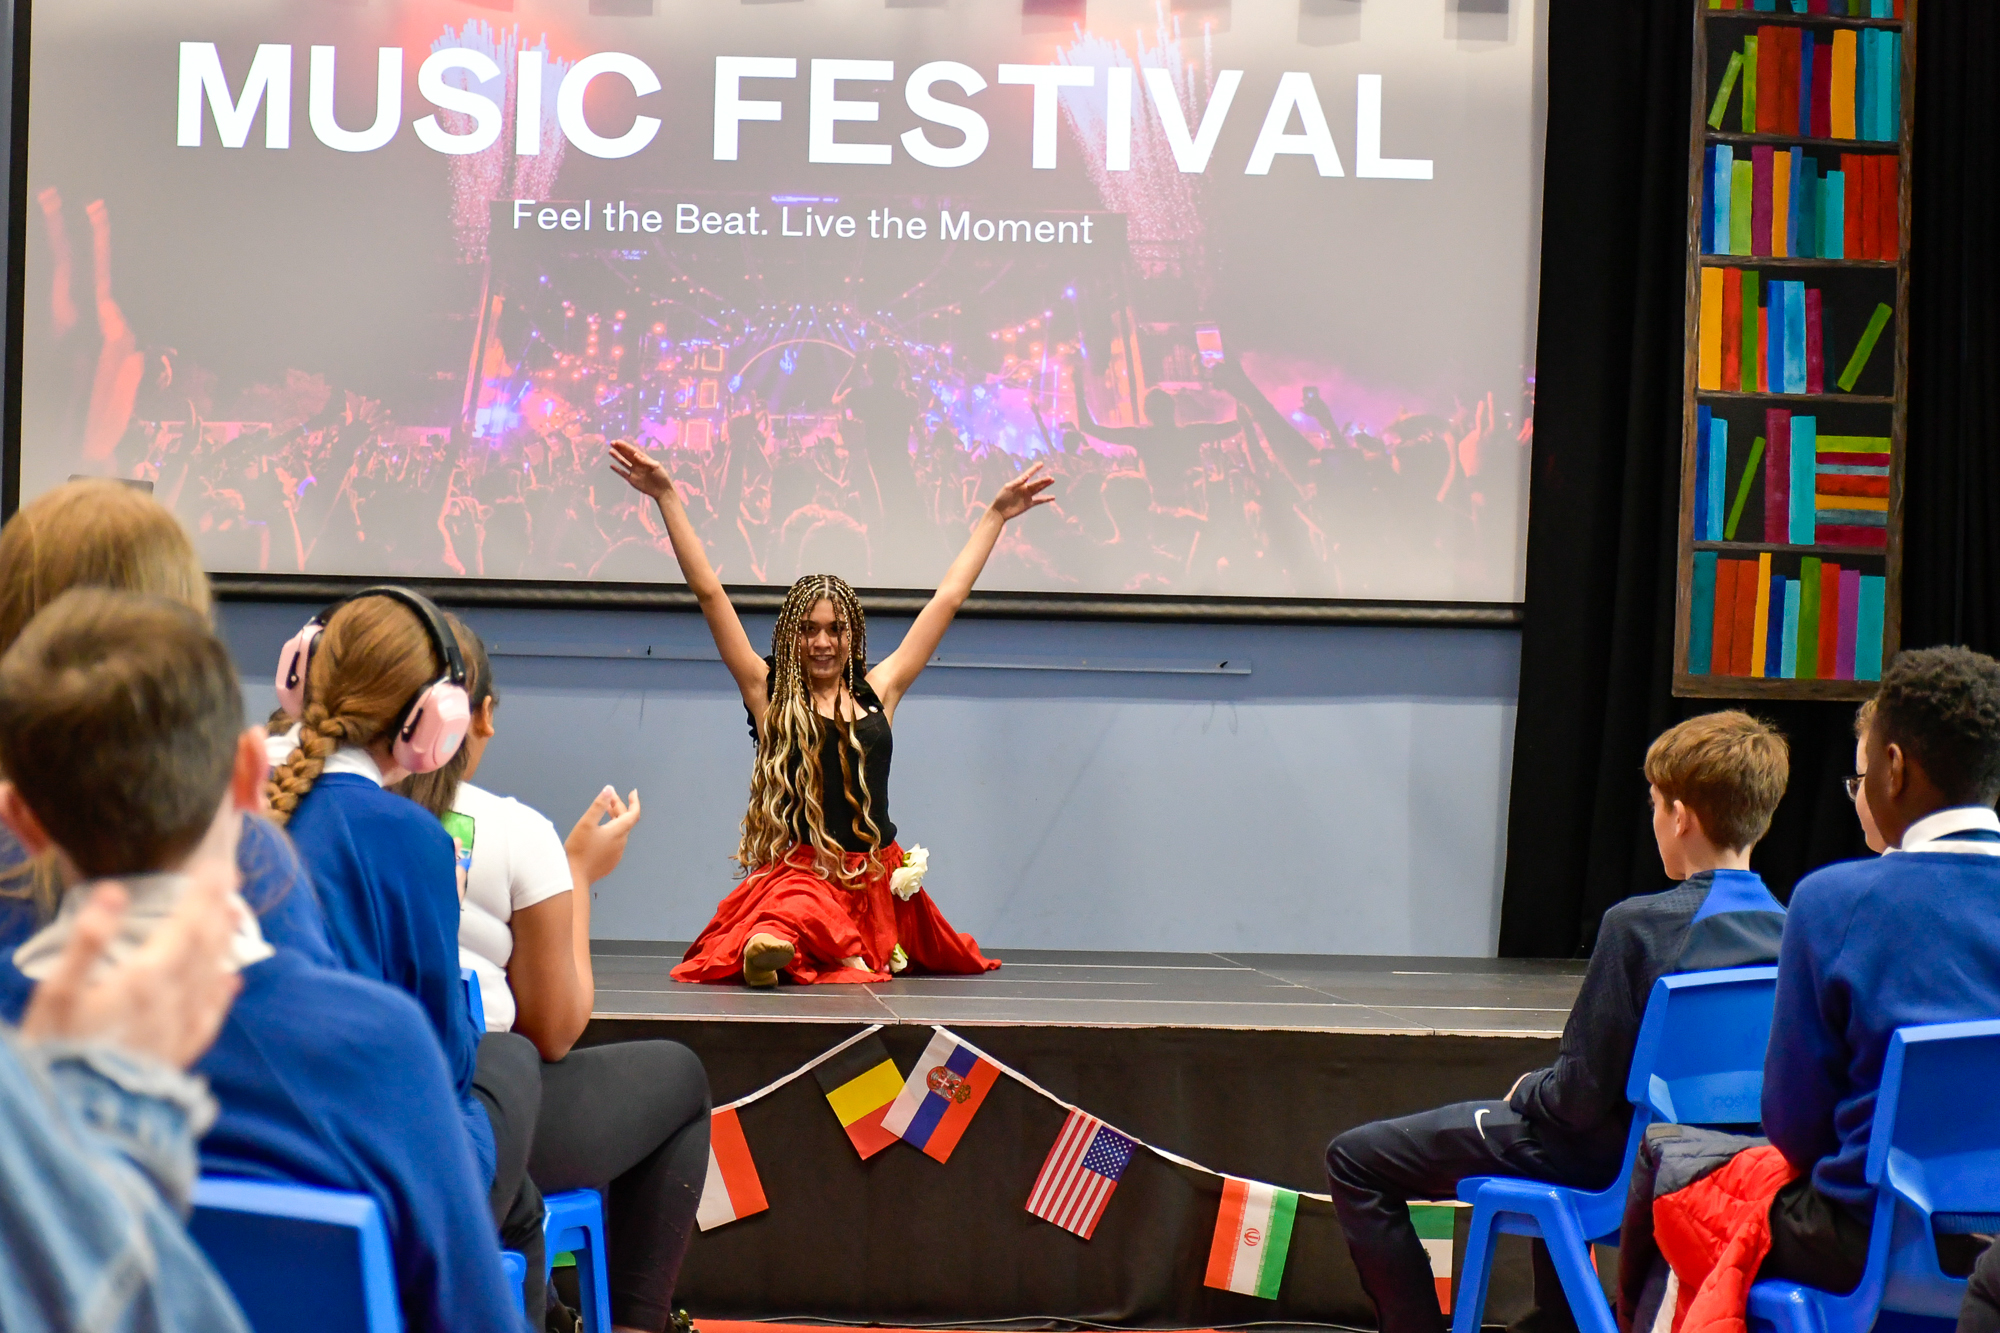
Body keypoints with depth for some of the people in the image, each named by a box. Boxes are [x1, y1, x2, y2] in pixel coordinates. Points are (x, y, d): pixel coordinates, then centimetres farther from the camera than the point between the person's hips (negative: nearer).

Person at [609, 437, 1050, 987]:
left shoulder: (878, 691, 13)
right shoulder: (767, 692, 7)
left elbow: (949, 597, 20)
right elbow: (709, 591, 4)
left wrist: (996, 515, 25)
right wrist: (668, 498, 2)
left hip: (877, 879, 10)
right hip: (796, 874, -9)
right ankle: (769, 947, -20)